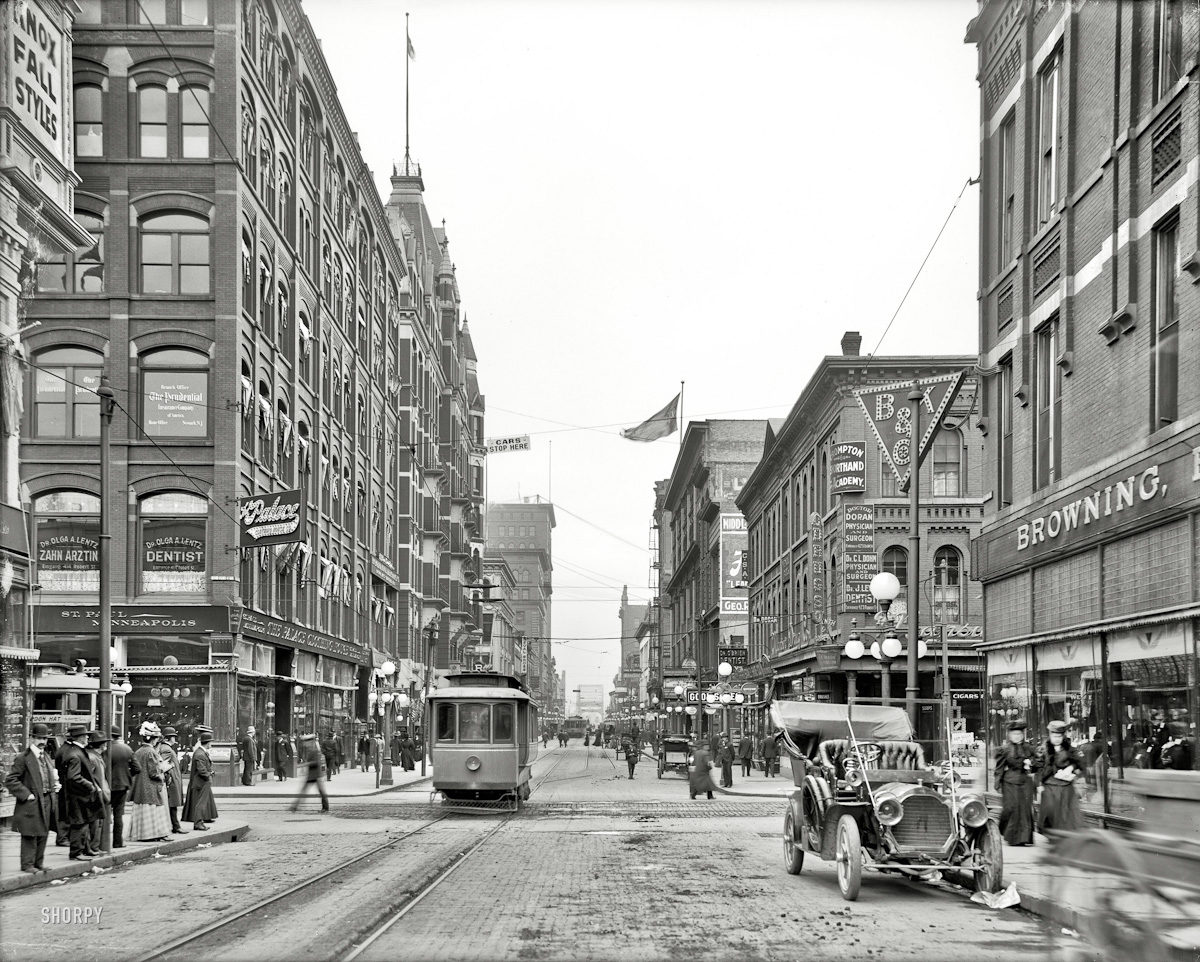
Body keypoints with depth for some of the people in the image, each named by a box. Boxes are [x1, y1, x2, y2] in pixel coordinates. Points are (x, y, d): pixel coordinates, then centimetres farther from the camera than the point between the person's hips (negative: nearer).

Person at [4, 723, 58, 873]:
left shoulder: (46, 756, 14)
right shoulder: (23, 758, -11)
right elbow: (10, 780, -14)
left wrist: (54, 784, 9)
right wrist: (26, 794, -17)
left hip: (47, 802, 7)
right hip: (31, 803, -7)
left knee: (43, 835, 11)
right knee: (30, 835, -3)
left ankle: (38, 863, 19)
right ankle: (27, 864, 3)